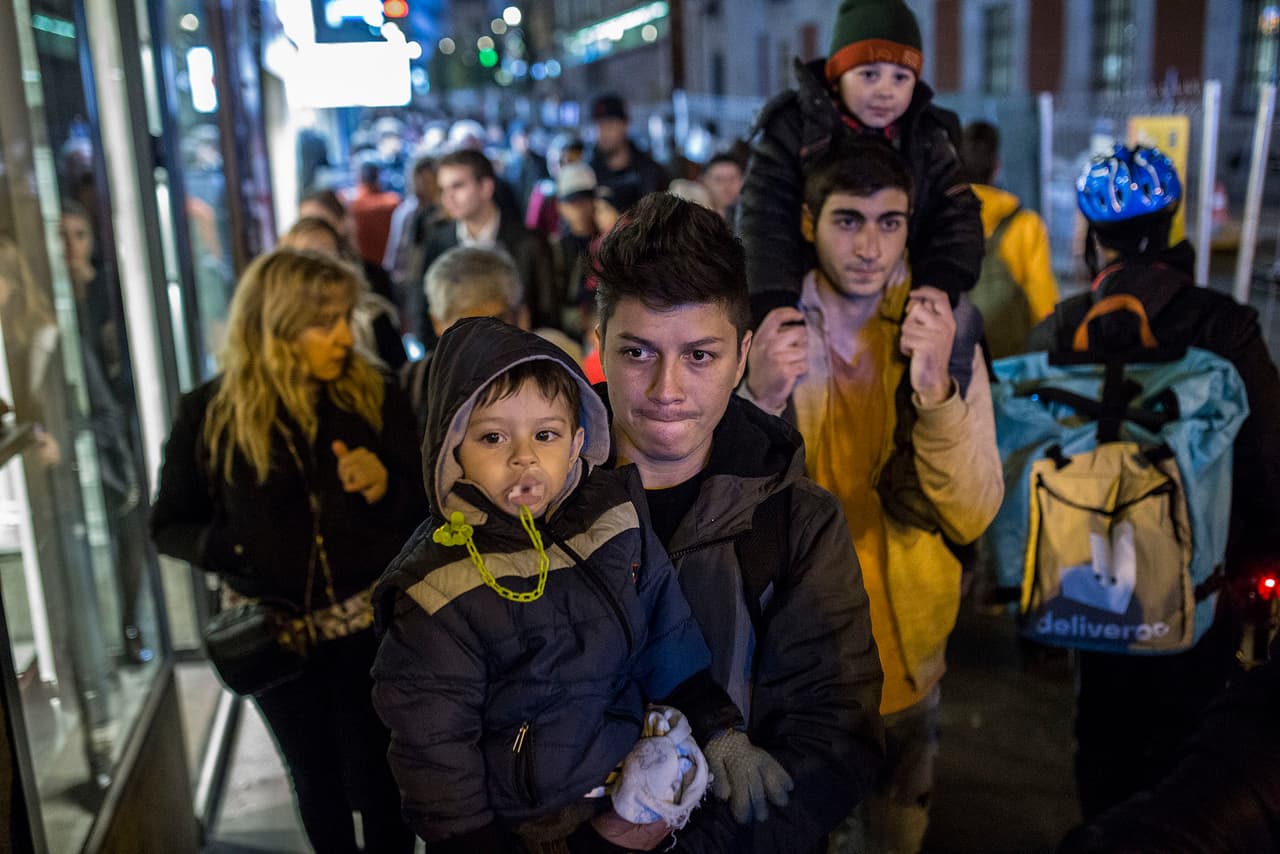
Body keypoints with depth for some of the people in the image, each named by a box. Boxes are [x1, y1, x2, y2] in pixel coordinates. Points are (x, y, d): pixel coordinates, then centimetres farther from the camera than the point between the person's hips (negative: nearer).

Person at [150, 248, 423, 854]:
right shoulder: (209, 413, -9)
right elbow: (169, 524, 0)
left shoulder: (375, 396, -7)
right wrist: (221, 545, -20)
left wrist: (382, 485, -23)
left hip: (373, 621, 0)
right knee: (315, 779, 19)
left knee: (378, 779, 6)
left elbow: (423, 506, -2)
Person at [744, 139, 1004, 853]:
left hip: (909, 654, 2)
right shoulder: (763, 337, -10)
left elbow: (972, 518, -16)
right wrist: (759, 401, -34)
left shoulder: (946, 340, -7)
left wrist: (935, 390, -31)